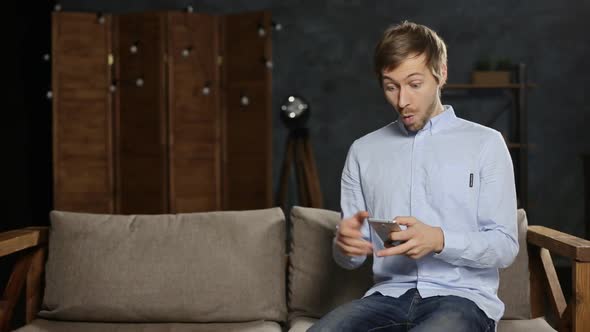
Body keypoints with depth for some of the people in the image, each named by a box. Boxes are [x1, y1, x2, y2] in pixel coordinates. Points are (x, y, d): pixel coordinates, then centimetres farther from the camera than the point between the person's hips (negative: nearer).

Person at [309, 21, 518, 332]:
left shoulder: (486, 143, 3)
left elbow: (505, 246, -1)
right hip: (389, 294, 3)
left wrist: (439, 240, -20)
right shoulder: (363, 151, 11)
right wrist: (346, 245, -14)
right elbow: (350, 257, 11)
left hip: (463, 296, -2)